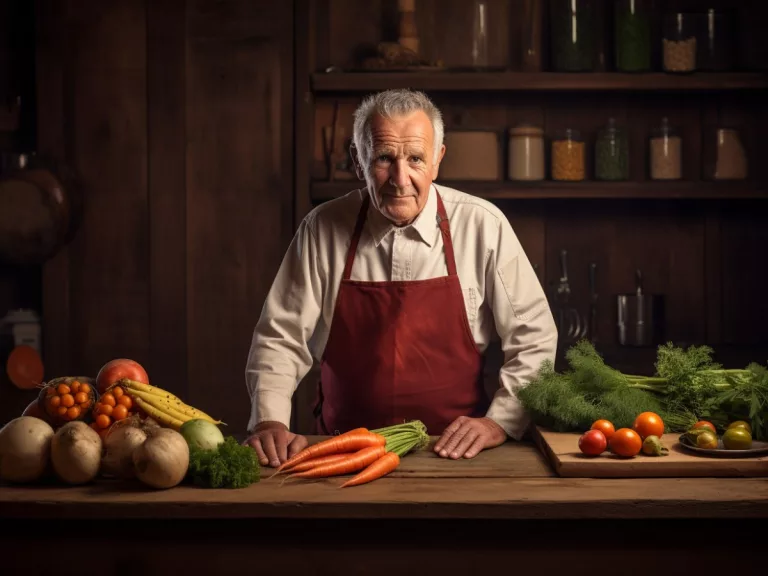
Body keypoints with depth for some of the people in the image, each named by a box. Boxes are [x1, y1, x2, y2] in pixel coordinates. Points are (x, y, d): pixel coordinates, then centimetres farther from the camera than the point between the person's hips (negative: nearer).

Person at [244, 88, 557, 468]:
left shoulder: (483, 226, -2)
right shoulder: (322, 230, 0)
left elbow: (533, 337, 3)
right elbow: (280, 338, 4)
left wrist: (500, 421, -6)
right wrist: (269, 422, -9)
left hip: (455, 452, -1)